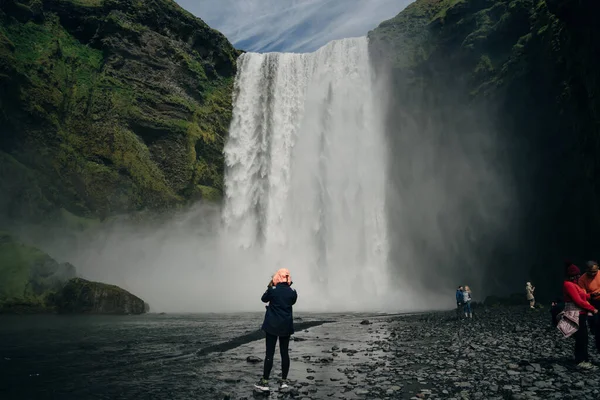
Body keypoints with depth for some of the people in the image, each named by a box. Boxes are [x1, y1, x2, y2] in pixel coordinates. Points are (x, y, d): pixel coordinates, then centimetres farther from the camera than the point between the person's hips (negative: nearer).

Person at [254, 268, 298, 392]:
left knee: (270, 353, 3)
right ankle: (284, 381, 15)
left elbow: (264, 299, 5)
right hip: (286, 326, 3)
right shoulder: (292, 292, -4)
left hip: (272, 326, -2)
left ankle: (265, 382, 8)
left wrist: (269, 286, 10)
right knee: (285, 353, 9)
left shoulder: (272, 290, -12)